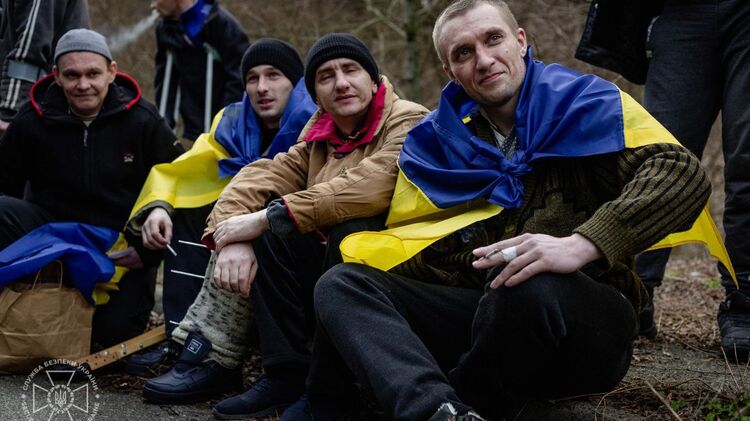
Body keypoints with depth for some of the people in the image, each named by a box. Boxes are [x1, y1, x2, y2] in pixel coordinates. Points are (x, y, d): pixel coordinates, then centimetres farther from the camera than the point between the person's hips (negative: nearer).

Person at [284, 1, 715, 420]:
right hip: (480, 308, 5)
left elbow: (684, 174, -15)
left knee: (529, 287, -38)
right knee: (341, 284, -13)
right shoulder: (436, 141, 13)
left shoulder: (586, 102, 0)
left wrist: (582, 245, -29)